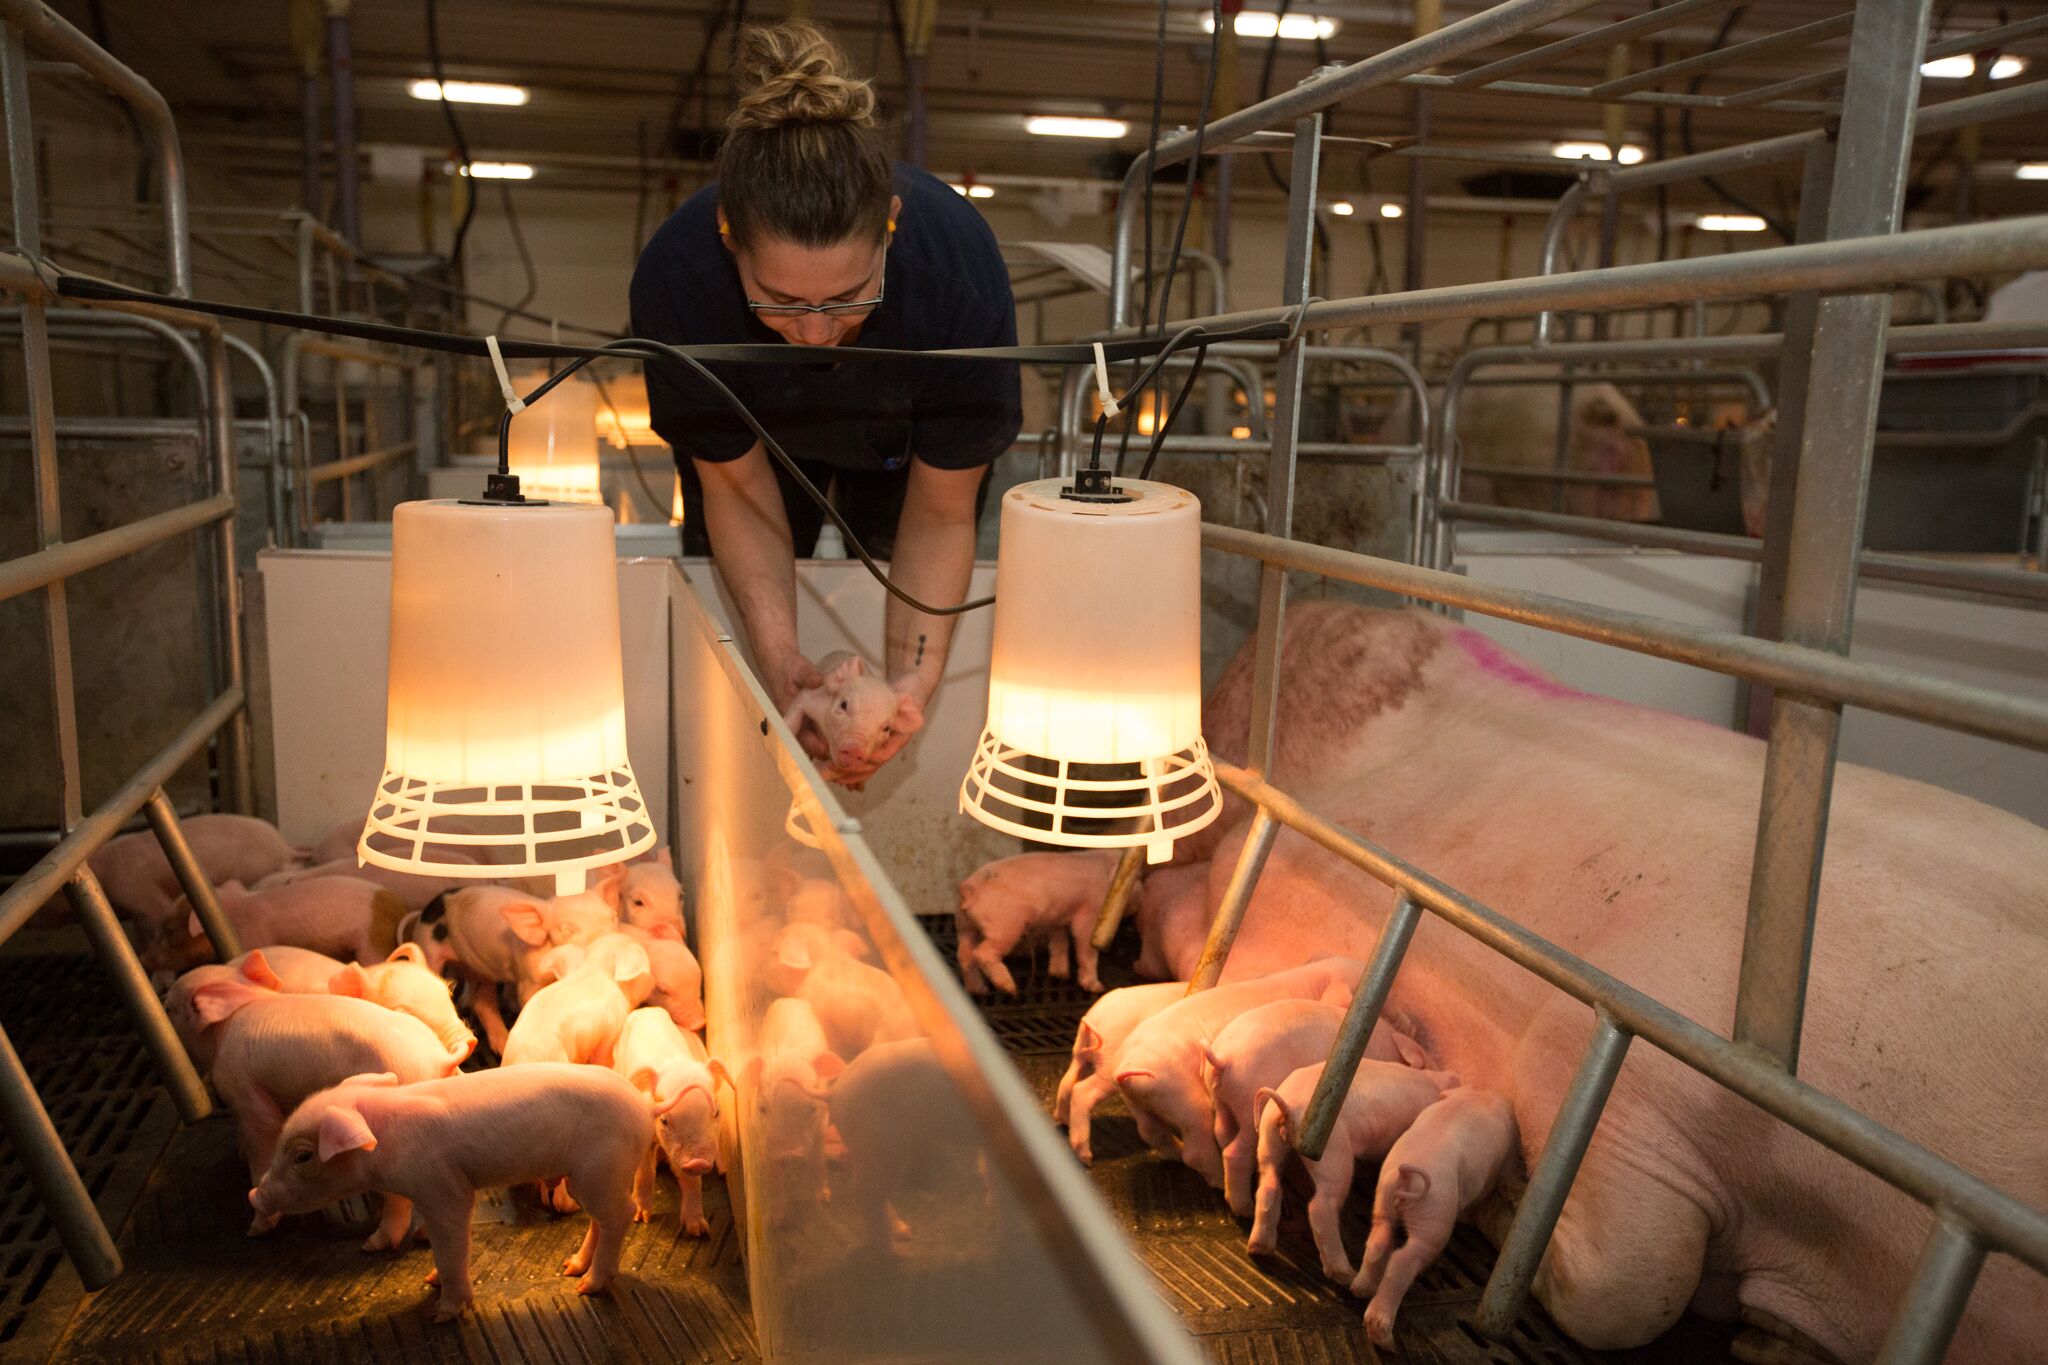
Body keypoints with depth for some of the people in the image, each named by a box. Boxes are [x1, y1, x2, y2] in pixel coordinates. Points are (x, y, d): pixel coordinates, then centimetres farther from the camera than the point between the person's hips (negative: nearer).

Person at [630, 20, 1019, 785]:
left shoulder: (961, 272, -43)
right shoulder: (678, 275, -41)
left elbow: (942, 513, -30)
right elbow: (733, 482, -26)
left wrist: (912, 676, -44)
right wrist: (777, 653, -40)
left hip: (903, 441, 0)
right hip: (757, 431, 1)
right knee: (721, 609, 9)